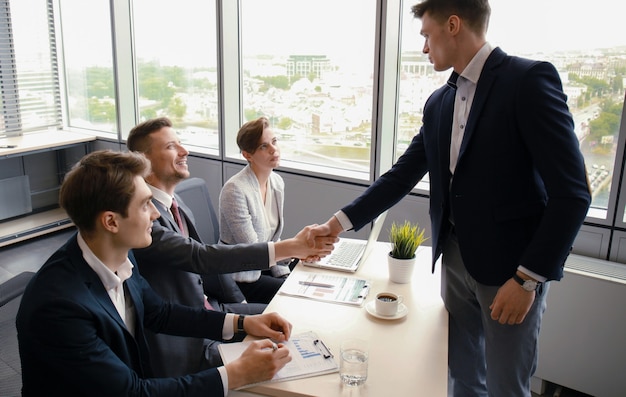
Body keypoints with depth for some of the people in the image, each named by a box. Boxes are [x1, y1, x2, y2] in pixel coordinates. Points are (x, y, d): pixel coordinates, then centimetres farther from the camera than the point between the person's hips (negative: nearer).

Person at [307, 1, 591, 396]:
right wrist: (341, 221, 4)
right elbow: (402, 175, 10)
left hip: (511, 264, -6)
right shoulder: (439, 102, 8)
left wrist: (528, 278, -18)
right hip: (455, 257, 6)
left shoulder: (530, 79, -14)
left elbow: (571, 193, -17)